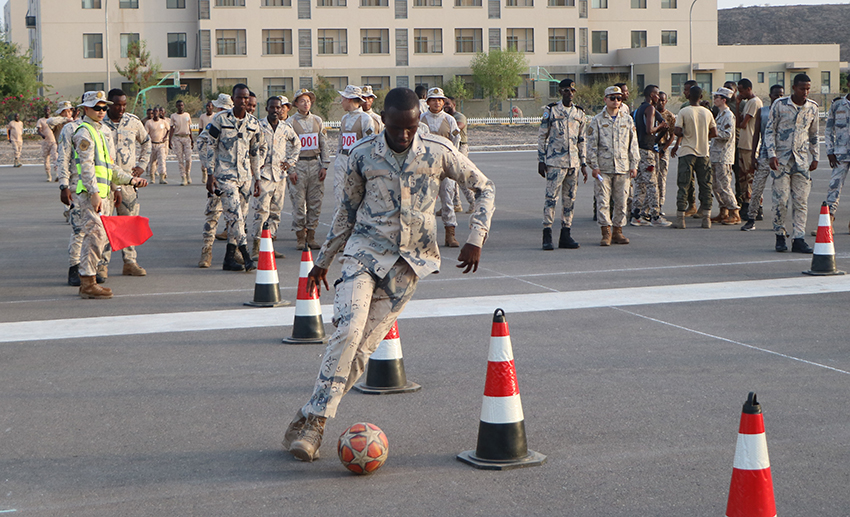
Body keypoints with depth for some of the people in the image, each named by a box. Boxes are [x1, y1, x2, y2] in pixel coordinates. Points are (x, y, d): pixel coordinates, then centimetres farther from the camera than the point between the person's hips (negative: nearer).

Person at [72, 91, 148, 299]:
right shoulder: (84, 133, -9)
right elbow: (86, 165, -18)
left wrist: (130, 180, 19)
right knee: (96, 234, -13)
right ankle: (87, 283, -10)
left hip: (104, 193, 9)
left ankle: (87, 281, 17)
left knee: (101, 237, 10)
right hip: (90, 192, -9)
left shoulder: (104, 131, 19)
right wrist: (94, 193, -25)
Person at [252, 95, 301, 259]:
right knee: (262, 211, -12)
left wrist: (290, 161, 16)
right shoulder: (258, 126, -3)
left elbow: (297, 144, 27)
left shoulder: (286, 128, 10)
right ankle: (256, 247, -10)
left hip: (280, 174, 5)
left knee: (276, 211, 7)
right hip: (263, 173, -5)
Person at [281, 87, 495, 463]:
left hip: (411, 261, 0)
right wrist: (323, 261, 17)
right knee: (348, 330, -22)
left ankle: (311, 418, 4)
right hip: (365, 251, 0)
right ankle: (315, 419, -16)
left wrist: (475, 239, -2)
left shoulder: (439, 152, -2)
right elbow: (347, 209, 12)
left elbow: (484, 189, 9)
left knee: (365, 345, -5)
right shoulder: (363, 155, -1)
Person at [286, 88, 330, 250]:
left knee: (315, 202, 2)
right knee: (298, 202, -3)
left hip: (315, 164, 3)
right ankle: (300, 237, 4)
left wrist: (324, 166, 5)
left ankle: (311, 236, 9)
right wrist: (290, 170, -8)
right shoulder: (290, 122, -1)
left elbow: (324, 144, 13)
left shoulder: (317, 121, 11)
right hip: (298, 164, -3)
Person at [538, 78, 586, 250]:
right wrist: (541, 160, -4)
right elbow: (541, 136, 1)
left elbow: (581, 140, 18)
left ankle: (565, 235, 12)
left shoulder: (579, 113, 12)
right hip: (555, 162, -5)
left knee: (570, 199, 6)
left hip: (573, 163, 5)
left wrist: (583, 163, 14)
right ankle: (547, 237, -5)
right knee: (551, 197, -8)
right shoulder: (551, 111, -1)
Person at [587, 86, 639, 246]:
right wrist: (594, 166, -6)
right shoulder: (597, 121, 3)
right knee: (603, 201, -5)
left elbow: (633, 145, 15)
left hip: (623, 167, 3)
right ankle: (606, 233, 0)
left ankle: (618, 231, 13)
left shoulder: (627, 121, 12)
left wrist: (634, 165, 7)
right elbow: (592, 145, 2)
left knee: (621, 201, 4)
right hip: (603, 168, -3)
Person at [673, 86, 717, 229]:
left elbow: (677, 131, -14)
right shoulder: (707, 112, 4)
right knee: (705, 186, 8)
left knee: (683, 186, 0)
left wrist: (683, 135, 7)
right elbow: (714, 133, 8)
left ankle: (680, 218, -4)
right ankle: (706, 218, 4)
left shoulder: (683, 112, -7)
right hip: (703, 153, 3)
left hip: (687, 152, -3)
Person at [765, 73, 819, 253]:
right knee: (780, 199, -4)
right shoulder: (779, 105, -3)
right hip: (781, 159, -3)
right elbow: (769, 130, 0)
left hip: (802, 159, 3)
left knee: (801, 201, -2)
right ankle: (780, 236, 11)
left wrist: (815, 157, 16)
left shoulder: (812, 107, 7)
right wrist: (772, 155, -9)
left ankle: (798, 239, 0)